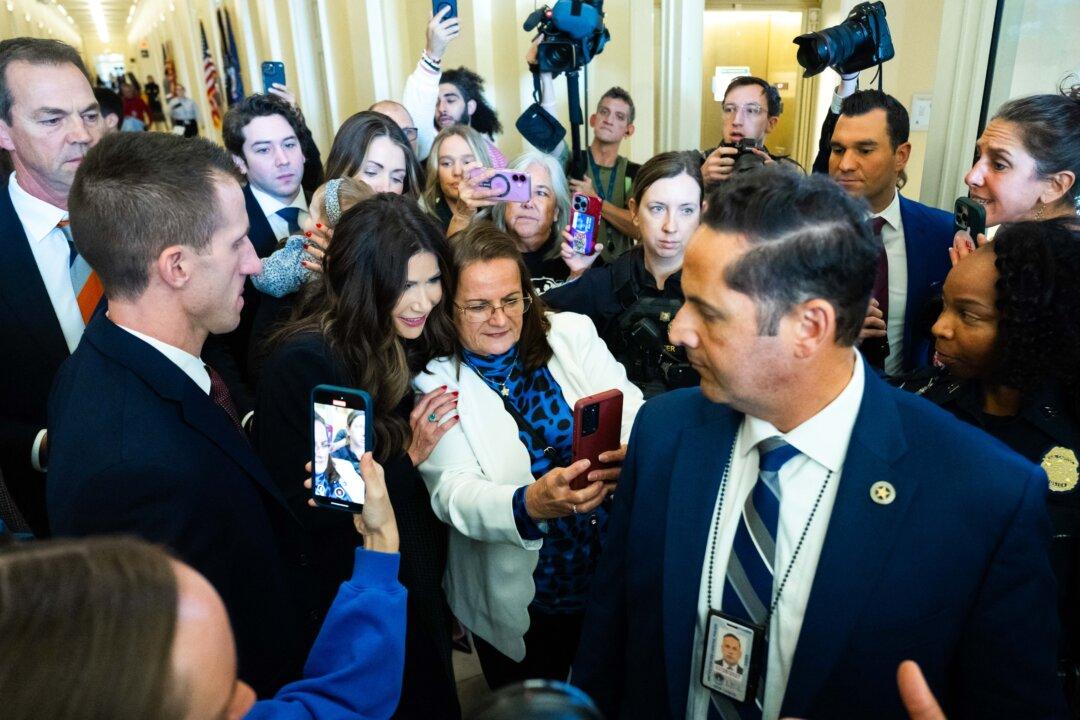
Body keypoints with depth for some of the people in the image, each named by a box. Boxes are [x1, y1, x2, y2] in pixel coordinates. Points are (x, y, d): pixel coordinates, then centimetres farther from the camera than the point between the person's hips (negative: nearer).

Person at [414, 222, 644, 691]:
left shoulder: (574, 334, -5)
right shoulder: (433, 382, -11)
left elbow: (634, 413, -9)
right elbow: (453, 493, -19)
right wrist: (530, 506, -39)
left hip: (619, 579, 3)